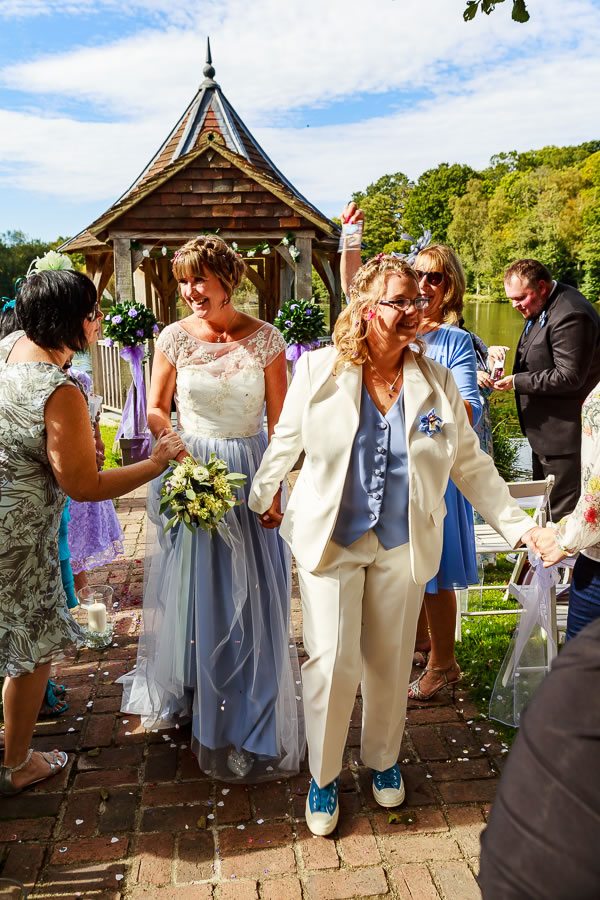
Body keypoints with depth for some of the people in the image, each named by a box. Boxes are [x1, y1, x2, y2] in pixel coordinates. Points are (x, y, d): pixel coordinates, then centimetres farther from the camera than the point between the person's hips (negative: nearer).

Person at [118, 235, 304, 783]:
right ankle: (182, 692, 39)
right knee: (190, 589, 12)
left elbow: (279, 422, -4)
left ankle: (251, 724, 27)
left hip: (249, 475, -1)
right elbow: (156, 410, 6)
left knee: (250, 596, 5)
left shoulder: (266, 339, -6)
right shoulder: (175, 338, -2)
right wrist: (177, 450, -13)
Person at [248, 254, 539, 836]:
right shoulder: (319, 371, -8)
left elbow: (472, 465, 4)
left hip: (403, 545, 2)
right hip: (330, 540, -2)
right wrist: (261, 499, 17)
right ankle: (323, 776, 25)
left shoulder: (436, 382, -4)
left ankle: (383, 759, 43)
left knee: (389, 662, 15)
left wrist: (517, 525, 1)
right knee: (331, 661, -2)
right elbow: (285, 443, 5)